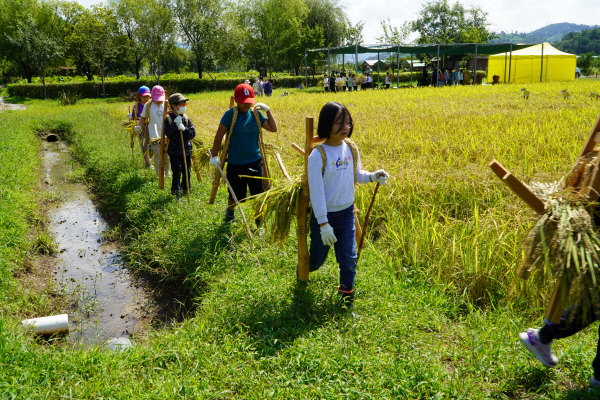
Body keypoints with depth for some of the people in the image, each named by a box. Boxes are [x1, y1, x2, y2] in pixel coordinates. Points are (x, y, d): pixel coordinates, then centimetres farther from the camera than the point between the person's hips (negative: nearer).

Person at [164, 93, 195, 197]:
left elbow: (193, 133, -4)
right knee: (176, 173, -5)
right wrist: (175, 124, -25)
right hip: (174, 151, -4)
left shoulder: (186, 119, 2)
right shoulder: (168, 119, -7)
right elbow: (168, 134, -18)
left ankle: (185, 188, 33)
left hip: (186, 150, 4)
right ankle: (176, 191, 4)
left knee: (186, 171, 15)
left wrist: (184, 129, -21)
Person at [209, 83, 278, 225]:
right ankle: (230, 212, 48)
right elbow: (219, 135, -9)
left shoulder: (256, 114, 1)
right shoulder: (231, 114, -11)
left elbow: (273, 128, 0)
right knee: (236, 195, 15)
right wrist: (214, 156, -9)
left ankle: (259, 224, 17)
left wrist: (268, 110, -6)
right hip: (235, 164, -2)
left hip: (255, 162, 2)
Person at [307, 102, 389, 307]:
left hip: (347, 213, 4)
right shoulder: (318, 155, -21)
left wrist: (372, 176, -10)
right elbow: (316, 191, -20)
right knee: (318, 259, 14)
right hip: (324, 215, -4)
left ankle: (347, 292, 28)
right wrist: (323, 224, -20)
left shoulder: (351, 148, -4)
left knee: (349, 258, 6)